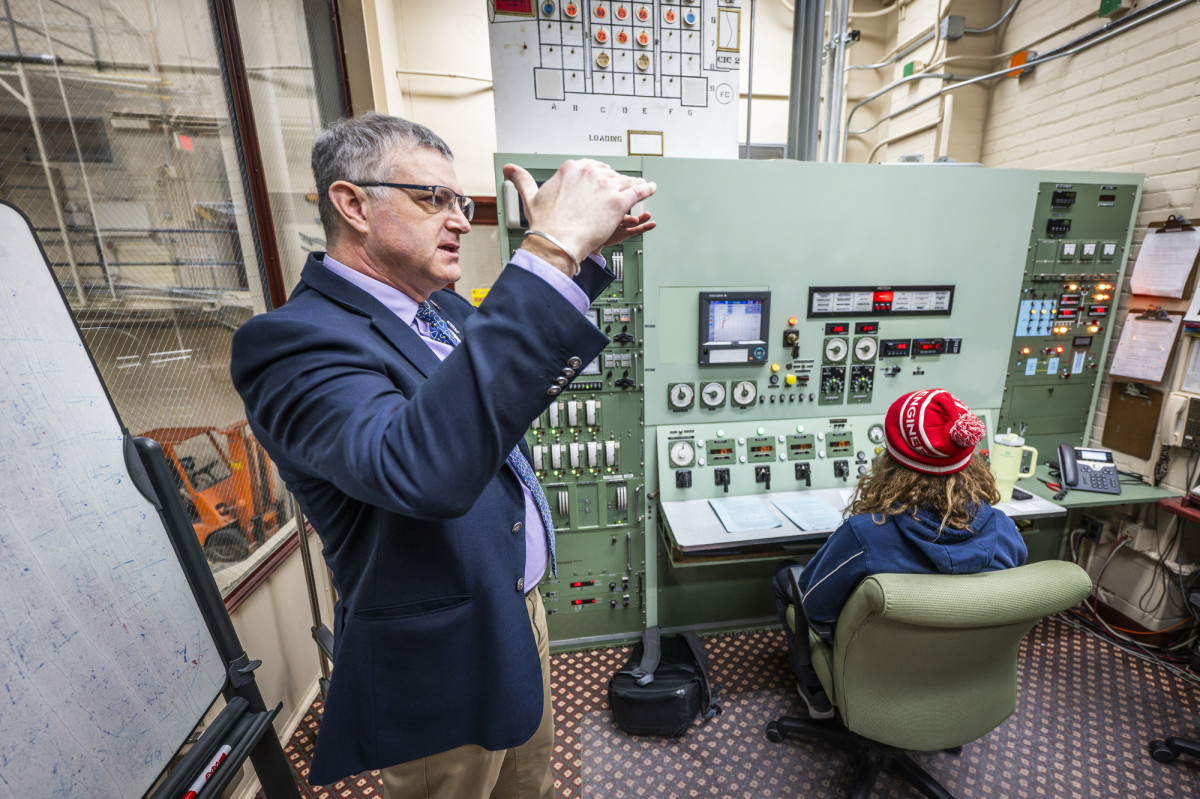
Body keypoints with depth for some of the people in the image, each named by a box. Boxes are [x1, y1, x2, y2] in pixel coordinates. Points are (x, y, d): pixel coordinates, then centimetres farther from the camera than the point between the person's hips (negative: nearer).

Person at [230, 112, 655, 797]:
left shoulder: (441, 308, 1)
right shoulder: (296, 338, -26)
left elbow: (528, 373, 12)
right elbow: (418, 469, -45)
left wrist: (584, 250, -1)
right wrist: (553, 252, -46)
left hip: (518, 601, 7)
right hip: (444, 664, -6)